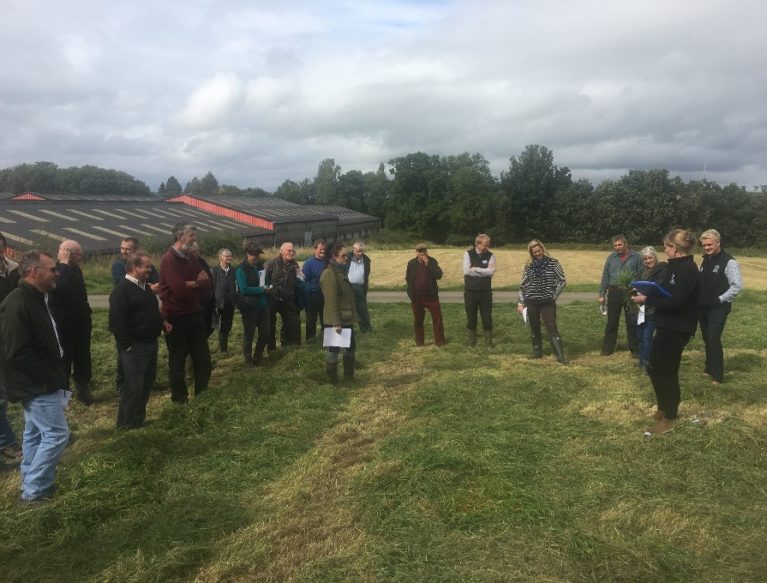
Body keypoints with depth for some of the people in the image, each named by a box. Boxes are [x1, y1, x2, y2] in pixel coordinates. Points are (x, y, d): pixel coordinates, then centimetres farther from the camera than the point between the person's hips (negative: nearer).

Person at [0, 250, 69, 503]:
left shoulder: (35, 299, 8)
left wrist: (55, 374, 11)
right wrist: (49, 378, -19)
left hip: (39, 384, 10)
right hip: (38, 385, -10)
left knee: (35, 434, 18)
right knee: (57, 434, -4)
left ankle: (31, 486, 32)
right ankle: (34, 490, 9)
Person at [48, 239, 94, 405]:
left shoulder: (76, 270, 10)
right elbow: (62, 286, -35)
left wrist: (87, 316, 18)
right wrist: (65, 263, -29)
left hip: (81, 324, 7)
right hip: (63, 326, -7)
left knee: (83, 359, 13)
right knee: (63, 360, 4)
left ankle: (83, 389, 24)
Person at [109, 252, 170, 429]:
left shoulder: (145, 287, 13)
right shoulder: (121, 290, -16)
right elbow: (116, 322, -21)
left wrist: (161, 322, 9)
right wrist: (127, 346, -21)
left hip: (150, 344, 9)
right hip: (134, 347, -9)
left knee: (147, 383, 16)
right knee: (133, 386, -2)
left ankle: (139, 418, 29)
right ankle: (128, 424, 10)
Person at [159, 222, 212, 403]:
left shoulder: (191, 258, 9)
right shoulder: (169, 259, -15)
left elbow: (208, 288, 4)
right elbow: (180, 290, -26)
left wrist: (189, 286, -14)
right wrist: (196, 284, -7)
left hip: (195, 315, 7)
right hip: (176, 318, -7)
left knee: (203, 358, 14)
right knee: (177, 361, 8)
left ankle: (202, 394, 29)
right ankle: (179, 398, 22)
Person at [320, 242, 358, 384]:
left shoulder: (341, 271, 12)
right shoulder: (329, 274, -19)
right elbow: (331, 301, -23)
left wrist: (352, 316, 19)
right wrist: (335, 323, -25)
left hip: (346, 319, 10)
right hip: (336, 321, -10)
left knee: (350, 347, 17)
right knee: (333, 349, 2)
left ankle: (349, 377, 29)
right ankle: (332, 380, 13)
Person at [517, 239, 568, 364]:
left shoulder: (553, 263, -2)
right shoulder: (529, 266, 5)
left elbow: (562, 281, 1)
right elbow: (522, 285, 9)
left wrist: (554, 296, -4)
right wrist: (521, 302, 4)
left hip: (548, 302, -3)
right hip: (531, 302, 3)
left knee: (552, 328, -6)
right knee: (534, 328, 12)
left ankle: (560, 356, -7)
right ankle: (537, 351, 26)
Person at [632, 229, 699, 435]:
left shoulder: (687, 269, -19)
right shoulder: (677, 266, 12)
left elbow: (675, 302, -27)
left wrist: (647, 300, -20)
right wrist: (646, 295, -1)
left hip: (677, 329, -10)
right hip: (667, 326, 10)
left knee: (667, 372, 2)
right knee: (654, 368, 19)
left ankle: (668, 420, 18)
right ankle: (663, 408, 37)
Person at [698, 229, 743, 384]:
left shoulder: (729, 262, -13)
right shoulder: (706, 260, 9)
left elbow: (737, 286, -18)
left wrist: (720, 299, -16)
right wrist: (698, 299, 6)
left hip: (718, 309, -7)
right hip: (703, 307, 7)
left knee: (714, 340, -9)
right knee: (707, 340, 14)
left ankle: (717, 375, 0)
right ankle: (709, 368, 28)